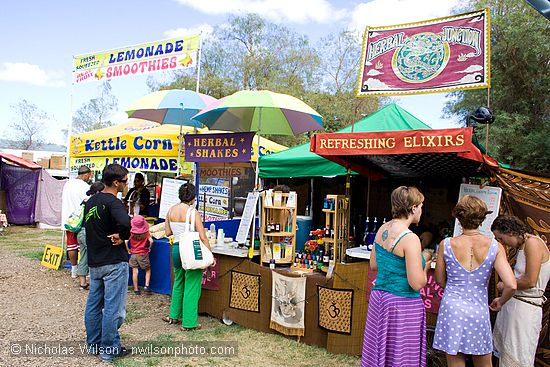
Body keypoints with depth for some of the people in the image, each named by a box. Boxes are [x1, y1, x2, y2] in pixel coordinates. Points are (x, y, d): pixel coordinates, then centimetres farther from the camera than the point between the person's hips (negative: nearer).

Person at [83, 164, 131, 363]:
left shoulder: (91, 201, 9)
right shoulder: (112, 202, -19)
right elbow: (125, 223, -38)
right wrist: (122, 236, -19)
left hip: (94, 261, 9)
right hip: (114, 262, -9)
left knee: (93, 304, 17)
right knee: (113, 307, 1)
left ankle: (93, 344, 30)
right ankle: (109, 350, 11)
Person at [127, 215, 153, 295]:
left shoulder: (131, 232, -5)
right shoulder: (146, 232, -9)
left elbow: (125, 241, -14)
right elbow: (151, 241, -21)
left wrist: (128, 250, 0)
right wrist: (149, 248, -4)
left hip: (133, 254, 2)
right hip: (143, 254, -1)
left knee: (135, 272, 6)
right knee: (148, 269, 15)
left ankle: (136, 289, 13)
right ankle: (146, 286, 3)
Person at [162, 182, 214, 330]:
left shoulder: (171, 210, 2)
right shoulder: (193, 212, -15)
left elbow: (168, 232, 11)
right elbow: (202, 237, -16)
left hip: (176, 249, 6)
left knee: (178, 283, 23)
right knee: (191, 286, 4)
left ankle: (174, 315, 36)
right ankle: (188, 323, 12)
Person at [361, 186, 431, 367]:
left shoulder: (382, 229, 2)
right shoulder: (410, 239, -20)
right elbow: (417, 284, -19)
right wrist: (425, 267, -1)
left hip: (378, 297, 7)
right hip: (402, 304, -7)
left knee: (378, 352, 17)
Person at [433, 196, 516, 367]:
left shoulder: (445, 245, -7)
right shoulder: (495, 247, -7)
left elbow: (440, 281, 2)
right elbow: (511, 285, -12)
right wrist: (500, 302, 7)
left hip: (451, 309, 0)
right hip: (479, 312, 1)